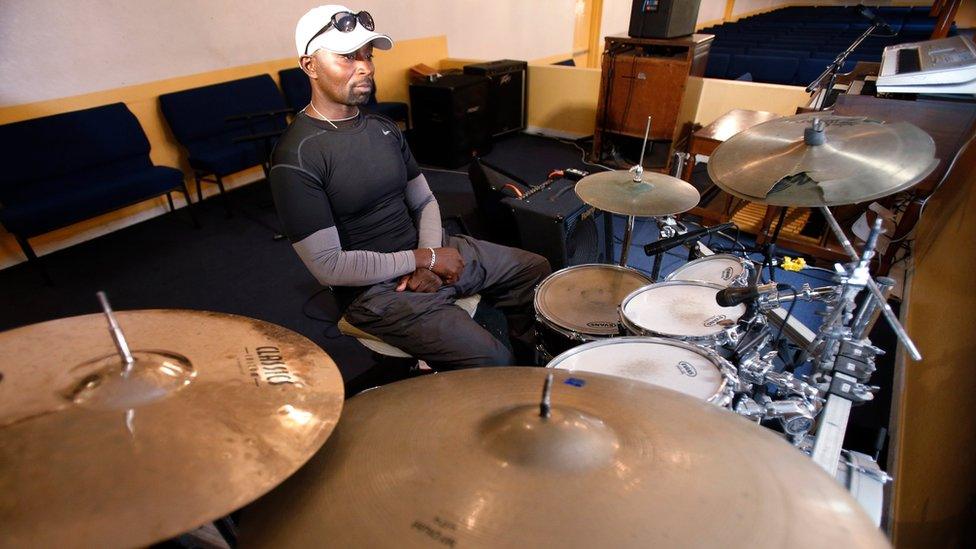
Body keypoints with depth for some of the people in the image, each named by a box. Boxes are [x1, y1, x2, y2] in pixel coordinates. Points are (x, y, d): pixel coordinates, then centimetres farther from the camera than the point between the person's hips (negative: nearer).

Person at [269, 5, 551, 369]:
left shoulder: (384, 129, 5)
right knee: (492, 364, -21)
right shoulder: (296, 158, -20)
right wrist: (424, 259, -20)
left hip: (424, 250, 8)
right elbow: (328, 266, -22)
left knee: (536, 270, 12)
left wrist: (430, 259, -10)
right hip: (374, 287, -8)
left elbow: (424, 202, 10)